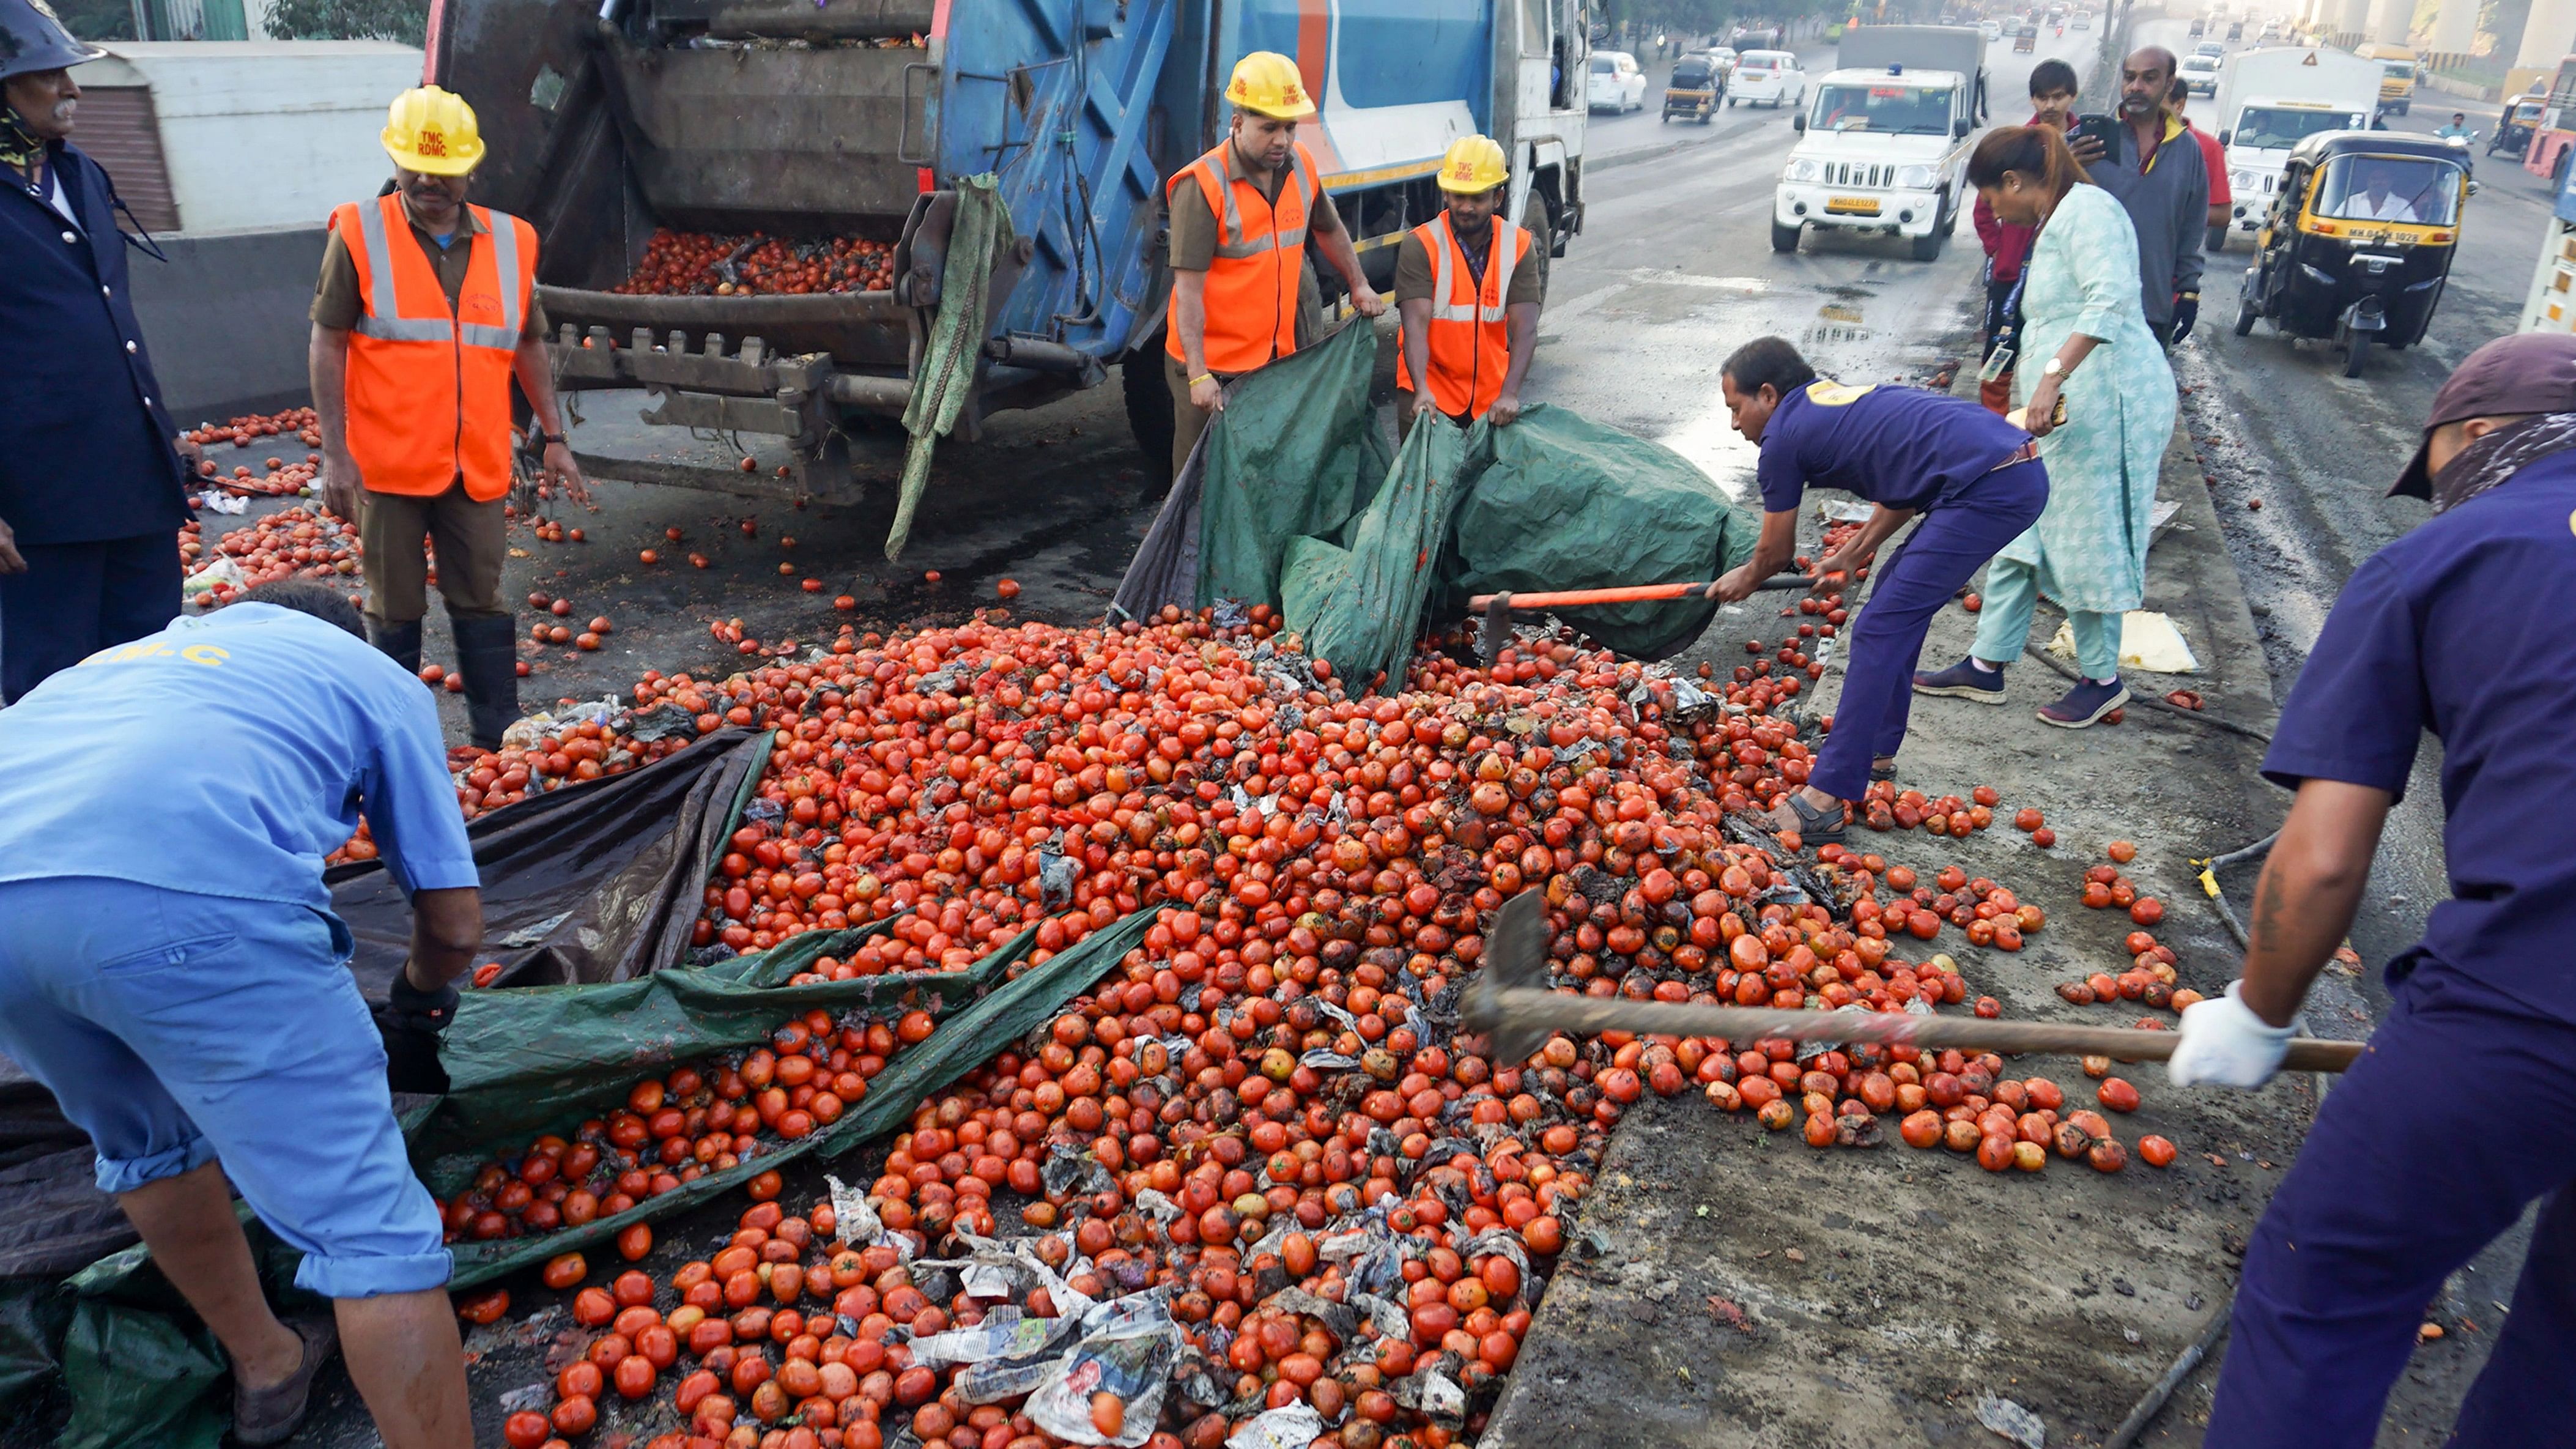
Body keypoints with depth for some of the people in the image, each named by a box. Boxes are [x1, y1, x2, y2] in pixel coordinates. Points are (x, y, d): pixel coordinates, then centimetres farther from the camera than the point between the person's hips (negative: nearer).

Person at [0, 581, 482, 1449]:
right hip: (186, 890, -6)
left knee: (148, 1148, 32)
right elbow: (455, 921, 20)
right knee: (367, 1228, 2)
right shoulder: (375, 677, 25)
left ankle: (267, 1367, 47)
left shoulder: (135, 653, 38)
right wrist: (425, 989, 42)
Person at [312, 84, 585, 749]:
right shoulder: (359, 234, -3)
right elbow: (327, 345, -3)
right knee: (394, 610, 8)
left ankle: (499, 735, 18)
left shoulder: (510, 241, 6)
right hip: (388, 465, -2)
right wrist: (335, 453, -8)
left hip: (477, 465, 2)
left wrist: (553, 437, 10)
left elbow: (528, 346, 14)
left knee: (482, 601, 9)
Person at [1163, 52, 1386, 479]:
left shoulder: (1301, 166, 3)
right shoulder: (1203, 186, -18)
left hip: (1277, 358, 6)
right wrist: (1198, 374, -27)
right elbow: (1188, 289, -21)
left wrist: (1358, 284, 26)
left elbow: (1328, 228, 25)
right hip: (1213, 365, -6)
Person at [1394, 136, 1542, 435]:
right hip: (1430, 392, -3)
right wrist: (1421, 390, -36)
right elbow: (1416, 325, -21)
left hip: (1492, 393, 3)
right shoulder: (1420, 246, -11)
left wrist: (1509, 394, -27)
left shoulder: (1518, 246, -3)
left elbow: (1525, 329, -12)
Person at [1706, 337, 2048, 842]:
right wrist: (1852, 555, 39)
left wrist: (1743, 580, 34)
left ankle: (1824, 802, -8)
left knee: (1880, 630, -8)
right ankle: (1874, 753, 33)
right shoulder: (1839, 402, 25)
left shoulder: (1784, 436, 1)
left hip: (1989, 488, -10)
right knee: (1897, 601, 22)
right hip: (2020, 469, 10)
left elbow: (1776, 552, 14)